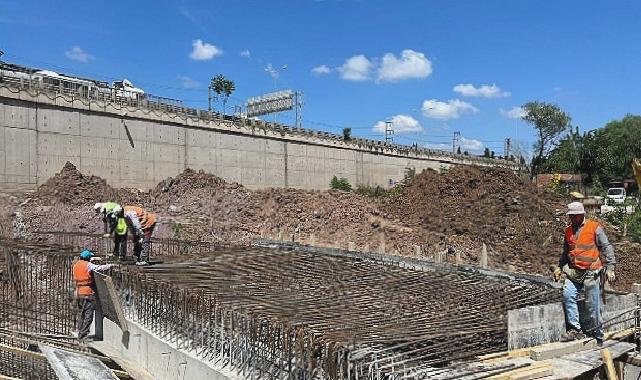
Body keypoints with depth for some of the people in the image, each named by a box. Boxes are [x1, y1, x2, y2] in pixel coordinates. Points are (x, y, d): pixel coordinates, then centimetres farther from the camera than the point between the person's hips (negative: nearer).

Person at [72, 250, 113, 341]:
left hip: (78, 293, 8)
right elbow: (99, 268, -24)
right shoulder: (88, 265, -11)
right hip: (88, 293, -8)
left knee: (81, 314, 16)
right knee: (88, 315, -4)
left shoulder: (75, 265, 12)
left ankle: (80, 333, 21)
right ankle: (83, 335, -8)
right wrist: (109, 265, -10)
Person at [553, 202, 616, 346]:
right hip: (573, 272, 5)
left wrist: (610, 268, -10)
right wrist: (559, 267, 17)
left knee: (592, 306, 0)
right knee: (568, 295, -15)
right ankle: (575, 329, -8)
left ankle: (597, 337, 14)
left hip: (591, 273, -5)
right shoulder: (568, 230, 13)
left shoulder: (595, 227, -3)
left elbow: (607, 248, -3)